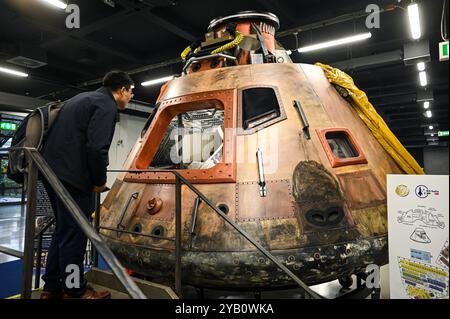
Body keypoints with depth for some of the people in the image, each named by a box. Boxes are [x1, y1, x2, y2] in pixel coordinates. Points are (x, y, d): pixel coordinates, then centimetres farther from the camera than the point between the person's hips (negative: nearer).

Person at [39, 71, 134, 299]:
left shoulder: (83, 98, 22)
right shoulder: (107, 106, -8)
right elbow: (96, 148, -21)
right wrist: (99, 181, -7)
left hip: (52, 169, 10)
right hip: (71, 175, -10)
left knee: (63, 230, 17)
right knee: (74, 233, 0)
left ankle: (52, 288, 26)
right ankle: (75, 291, 12)